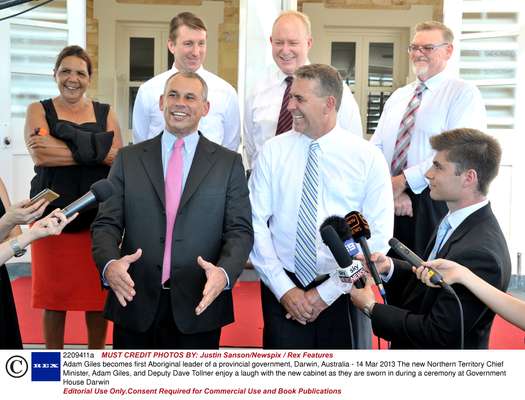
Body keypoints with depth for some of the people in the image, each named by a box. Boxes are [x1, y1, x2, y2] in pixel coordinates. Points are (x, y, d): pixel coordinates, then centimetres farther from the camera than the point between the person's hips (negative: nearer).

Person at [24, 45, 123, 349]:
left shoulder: (106, 113, 9)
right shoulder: (39, 110, 5)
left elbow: (117, 157, -7)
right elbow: (40, 154, -13)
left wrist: (62, 149, -14)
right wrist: (97, 150, -15)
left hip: (98, 215, 1)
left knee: (98, 294, 6)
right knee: (55, 298, 5)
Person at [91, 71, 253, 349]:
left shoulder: (229, 163, 3)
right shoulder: (129, 159, 7)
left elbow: (240, 230, -2)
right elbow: (106, 224, 2)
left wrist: (224, 272, -21)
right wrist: (109, 263, -19)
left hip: (199, 305, -1)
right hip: (135, 304, 1)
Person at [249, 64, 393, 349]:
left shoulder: (368, 158, -5)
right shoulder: (272, 151, -1)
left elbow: (377, 237, -8)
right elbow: (256, 223, -5)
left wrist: (326, 293, -11)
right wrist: (284, 289, -11)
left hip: (342, 293, 0)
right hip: (281, 290, 1)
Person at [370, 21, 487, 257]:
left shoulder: (463, 93, -3)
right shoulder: (398, 96, 15)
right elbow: (375, 148, 6)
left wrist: (403, 180, -17)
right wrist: (389, 188, -11)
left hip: (434, 204, -5)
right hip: (388, 202, 5)